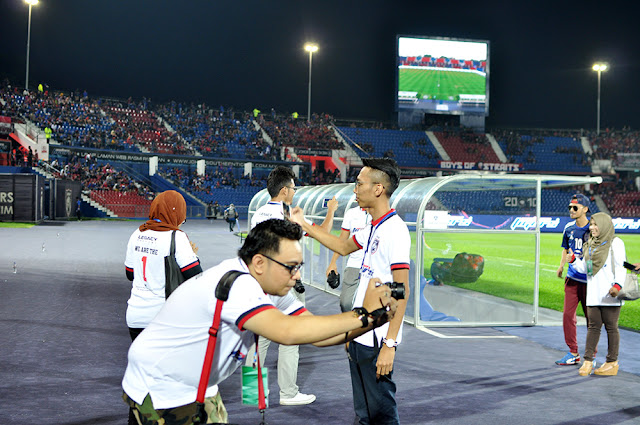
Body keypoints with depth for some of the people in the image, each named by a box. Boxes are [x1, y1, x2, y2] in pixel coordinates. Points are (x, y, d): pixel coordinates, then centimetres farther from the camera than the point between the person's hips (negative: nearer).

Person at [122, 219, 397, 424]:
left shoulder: (270, 288, -2)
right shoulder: (235, 284, -31)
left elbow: (315, 333, -5)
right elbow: (288, 332, -43)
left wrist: (374, 320, -20)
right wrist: (363, 315, -38)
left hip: (199, 390, 9)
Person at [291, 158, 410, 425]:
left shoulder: (395, 230, -17)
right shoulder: (372, 229, 11)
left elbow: (401, 292, -20)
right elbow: (344, 247, 32)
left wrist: (389, 344, -23)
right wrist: (305, 227, 32)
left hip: (377, 341, -9)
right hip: (360, 337, 9)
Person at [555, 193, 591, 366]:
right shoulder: (569, 228, 9)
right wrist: (561, 266, 6)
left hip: (589, 279, -5)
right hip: (572, 277, 5)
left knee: (591, 316, 0)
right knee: (568, 314, 3)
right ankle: (573, 353, 14)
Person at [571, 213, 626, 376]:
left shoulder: (615, 243, -3)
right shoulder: (590, 245, 17)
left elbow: (620, 266, -9)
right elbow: (585, 268, 21)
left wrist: (617, 285, -20)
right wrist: (575, 258, 8)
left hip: (609, 295, -6)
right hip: (594, 293, 6)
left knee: (611, 326, 1)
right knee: (593, 326, 4)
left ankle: (612, 362, 8)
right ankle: (588, 360, 4)